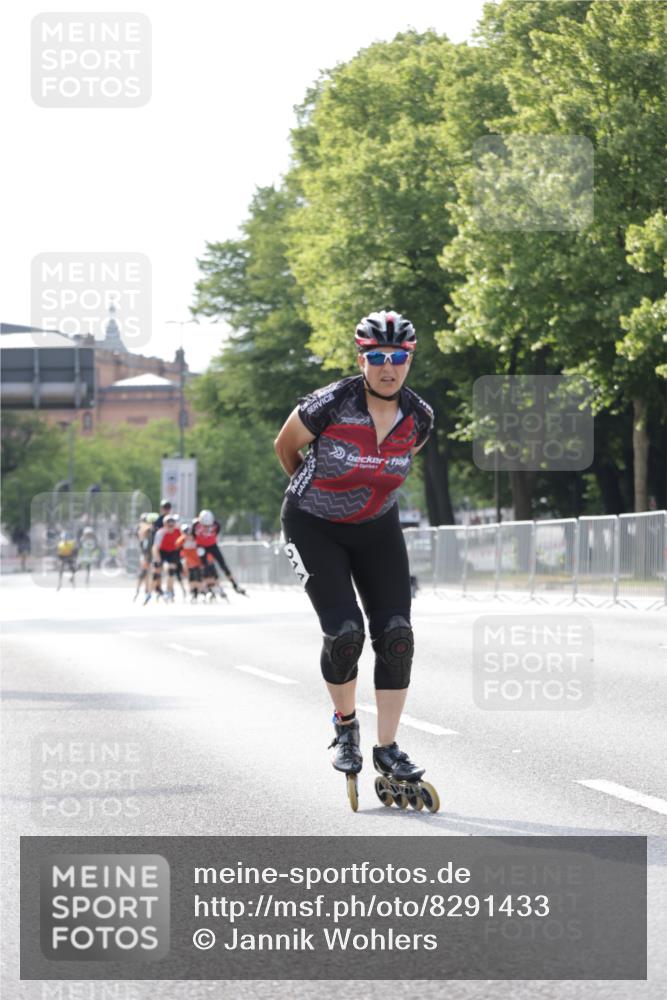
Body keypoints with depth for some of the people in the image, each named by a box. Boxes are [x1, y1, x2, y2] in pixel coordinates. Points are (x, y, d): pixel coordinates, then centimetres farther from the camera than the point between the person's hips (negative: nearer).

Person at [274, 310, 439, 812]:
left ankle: (387, 751, 3)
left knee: (396, 634, -8)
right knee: (345, 632, -16)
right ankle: (345, 726, 12)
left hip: (376, 528, 4)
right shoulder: (330, 405, -25)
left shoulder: (419, 418, -13)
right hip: (313, 527, -4)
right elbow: (286, 446, -5)